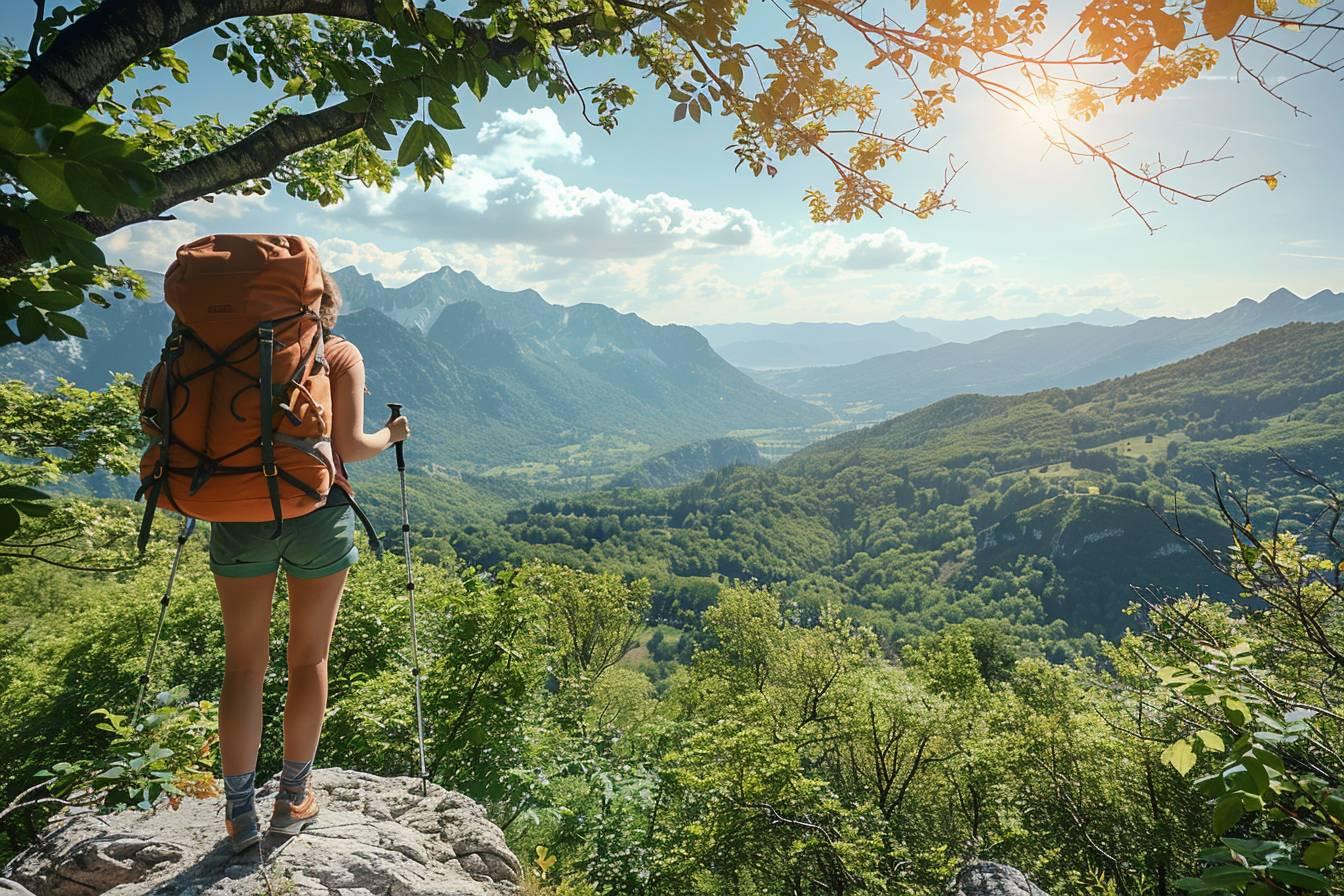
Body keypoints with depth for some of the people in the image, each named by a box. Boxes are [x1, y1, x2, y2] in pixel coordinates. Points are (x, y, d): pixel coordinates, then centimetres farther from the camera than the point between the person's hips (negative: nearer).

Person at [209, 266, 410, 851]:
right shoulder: (341, 353, -1)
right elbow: (349, 444, -8)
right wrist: (392, 436, 12)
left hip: (241, 506, 2)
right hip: (318, 509, -1)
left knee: (243, 663, 11)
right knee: (309, 659, 12)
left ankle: (240, 812, 17)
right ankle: (294, 799, 24)